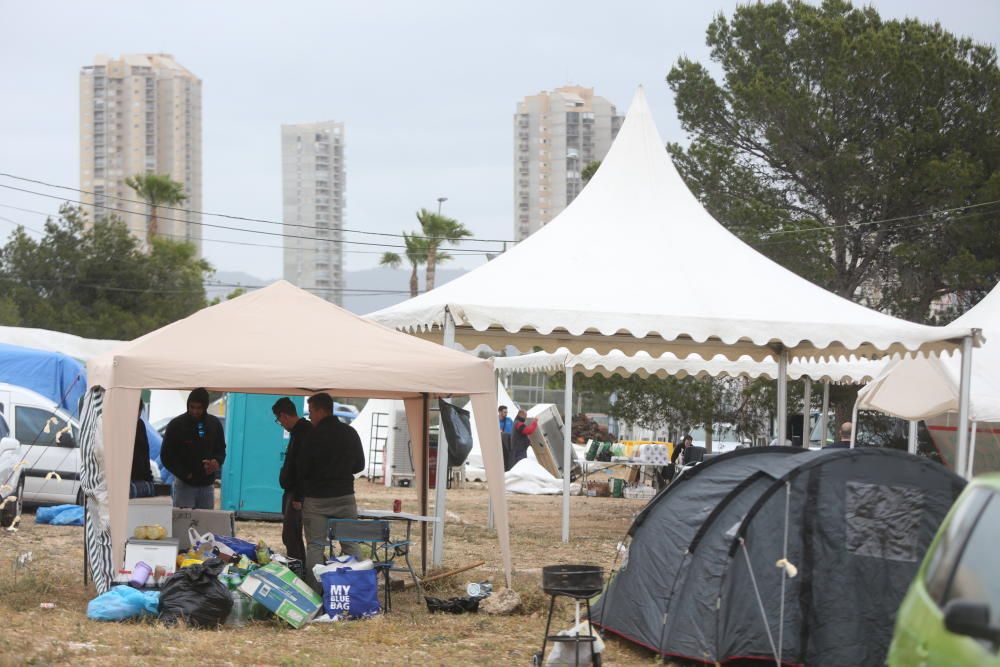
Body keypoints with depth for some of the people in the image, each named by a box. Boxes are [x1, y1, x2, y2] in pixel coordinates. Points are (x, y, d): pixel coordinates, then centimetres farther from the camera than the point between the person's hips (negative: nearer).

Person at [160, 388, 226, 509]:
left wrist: (217, 462, -9)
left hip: (207, 485, 3)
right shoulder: (176, 425, -6)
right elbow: (166, 456, -3)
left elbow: (221, 450, 14)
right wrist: (184, 474, -13)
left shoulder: (214, 424, 4)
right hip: (184, 484, -3)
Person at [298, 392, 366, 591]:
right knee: (351, 544, 9)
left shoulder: (314, 435, -12)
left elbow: (302, 468, -9)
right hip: (345, 496, 4)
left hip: (316, 498, -4)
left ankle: (314, 590, -3)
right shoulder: (350, 433, 5)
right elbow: (359, 465, 13)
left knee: (315, 546, 1)